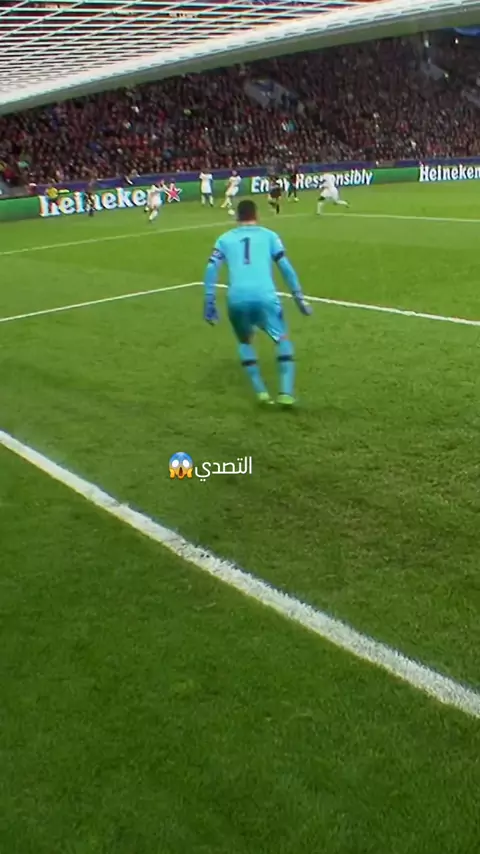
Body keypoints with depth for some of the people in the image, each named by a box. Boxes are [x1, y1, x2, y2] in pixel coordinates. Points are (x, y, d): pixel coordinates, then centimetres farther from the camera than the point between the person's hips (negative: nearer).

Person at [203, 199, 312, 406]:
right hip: (264, 296, -1)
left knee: (245, 342, 27)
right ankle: (286, 392, 1)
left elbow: (211, 269, 9)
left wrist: (209, 303, 9)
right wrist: (299, 297, 11)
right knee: (283, 340, 18)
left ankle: (261, 392, 15)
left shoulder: (225, 238, 21)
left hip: (237, 298, 2)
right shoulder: (269, 235, 18)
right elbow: (285, 267, 9)